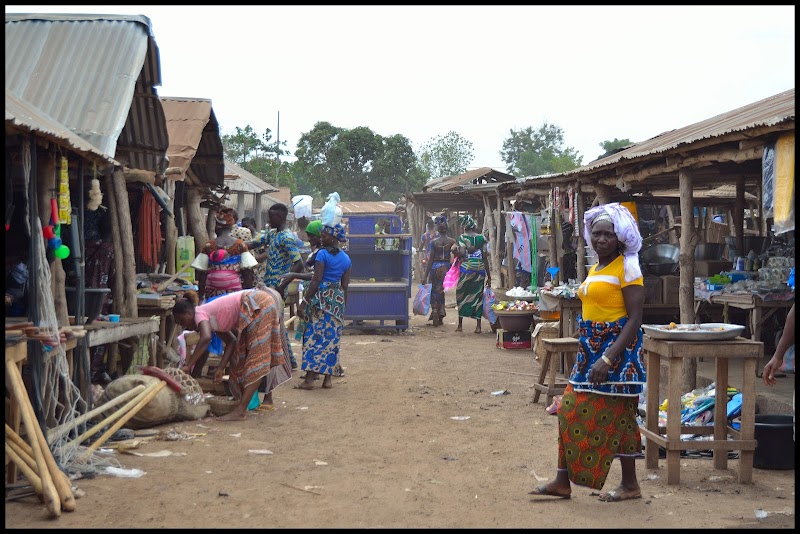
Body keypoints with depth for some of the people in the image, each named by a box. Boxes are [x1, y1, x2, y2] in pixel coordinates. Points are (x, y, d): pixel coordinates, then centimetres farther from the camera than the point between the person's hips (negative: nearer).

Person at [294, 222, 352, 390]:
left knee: (314, 336, -4)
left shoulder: (322, 253, -8)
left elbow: (316, 280, -13)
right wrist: (343, 307, 19)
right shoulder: (346, 258, 11)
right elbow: (345, 286, 12)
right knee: (332, 338, 9)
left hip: (321, 297, -6)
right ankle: (327, 378, 11)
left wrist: (304, 302, -11)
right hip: (338, 299, 6)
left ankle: (309, 379, -5)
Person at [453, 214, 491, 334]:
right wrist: (489, 276, 9)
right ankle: (478, 326, 5)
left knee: (462, 295, 9)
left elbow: (462, 253, -16)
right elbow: (485, 257, 4)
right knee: (478, 296, 8)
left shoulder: (463, 237, -3)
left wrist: (455, 250, 6)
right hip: (480, 269, 2)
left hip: (467, 268, -2)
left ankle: (460, 325, 9)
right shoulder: (482, 238, 5)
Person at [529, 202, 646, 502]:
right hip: (590, 349, 8)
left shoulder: (626, 267, -11)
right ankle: (562, 482, 13)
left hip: (618, 349, -8)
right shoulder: (594, 269, 14)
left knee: (616, 417, 1)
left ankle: (630, 485, 16)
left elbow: (635, 318, -18)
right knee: (572, 411, 6)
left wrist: (607, 359, -24)